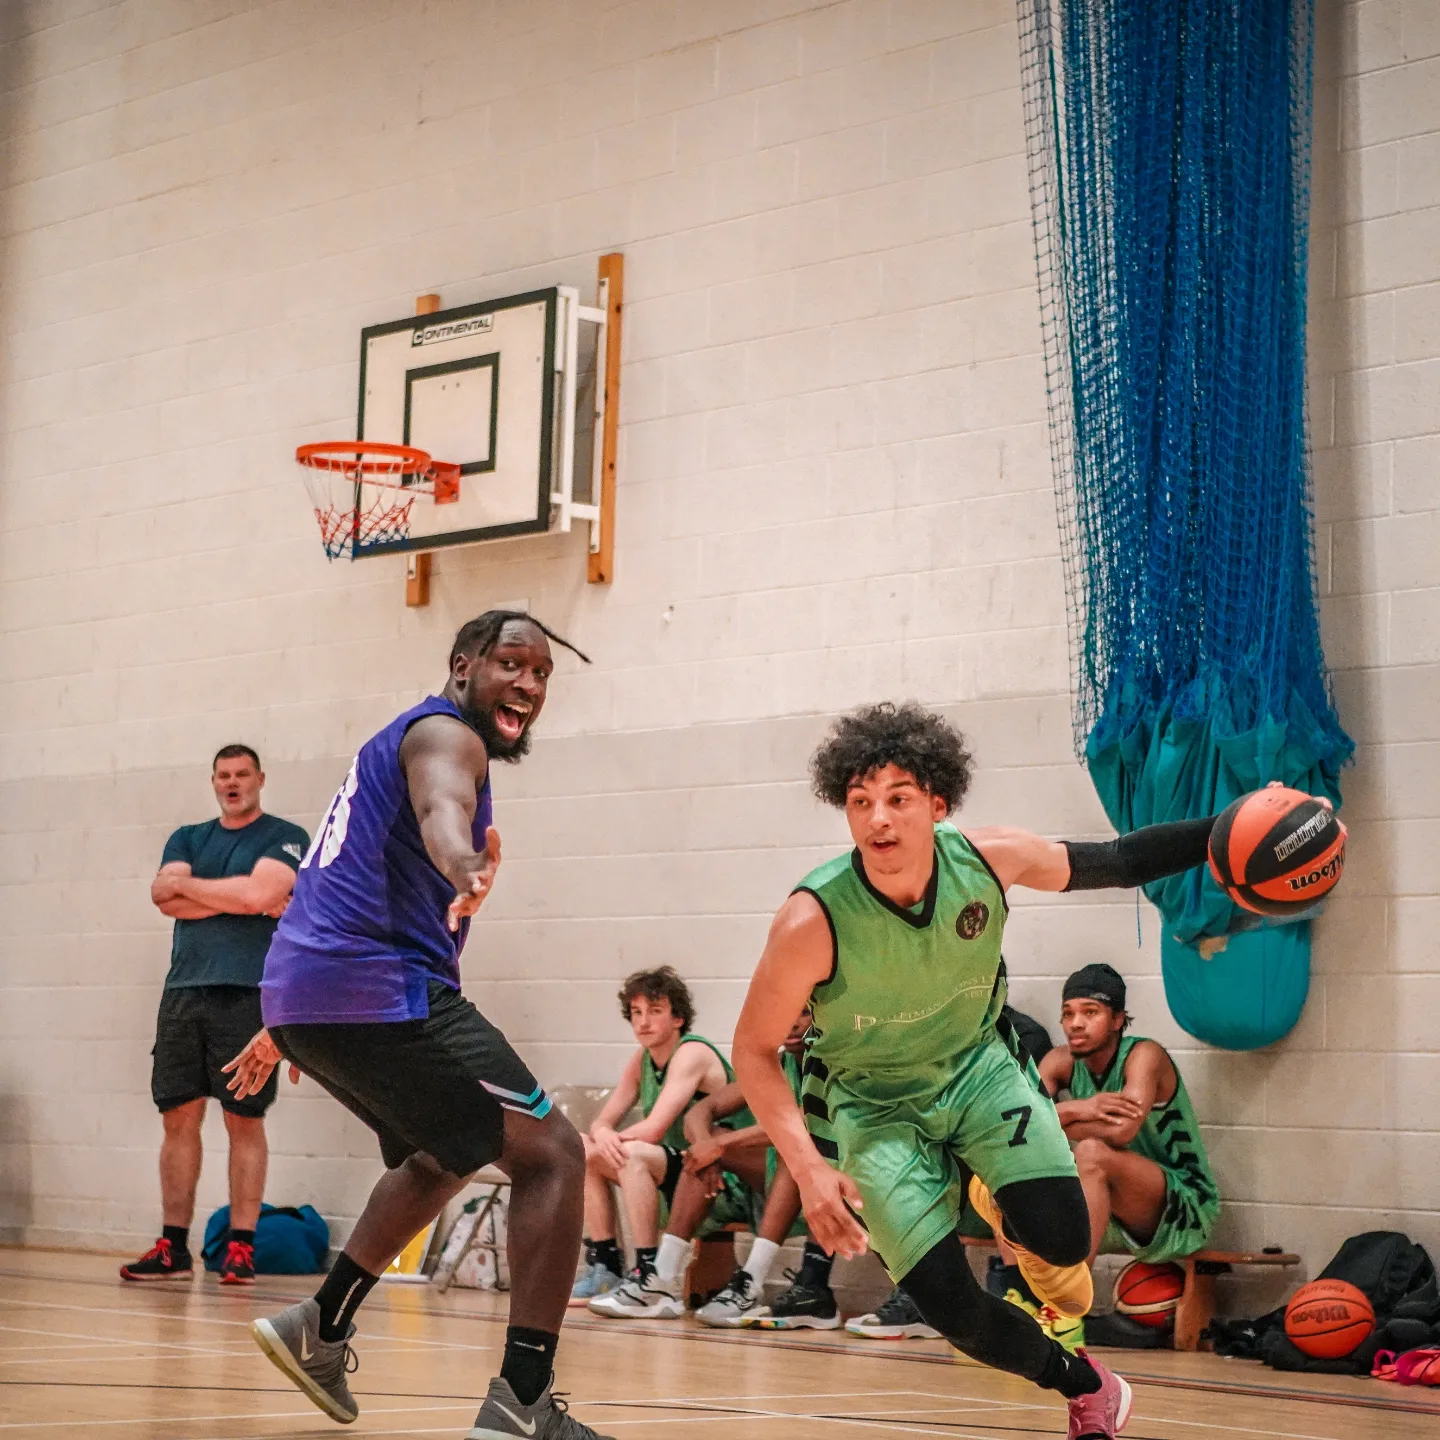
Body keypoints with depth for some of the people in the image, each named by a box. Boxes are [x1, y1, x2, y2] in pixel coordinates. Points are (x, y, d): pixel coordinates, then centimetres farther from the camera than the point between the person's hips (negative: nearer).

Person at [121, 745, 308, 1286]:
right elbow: (162, 895, 1)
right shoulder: (187, 838, 19)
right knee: (179, 1117, 3)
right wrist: (242, 900, -6)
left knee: (244, 1120, -3)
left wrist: (187, 883, -2)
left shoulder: (285, 837, 4)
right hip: (183, 991, 4)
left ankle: (241, 1247, 1)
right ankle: (173, 1248, 7)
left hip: (248, 992, -4)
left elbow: (259, 892, -14)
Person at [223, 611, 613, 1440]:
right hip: (378, 991, -10)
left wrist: (286, 1028, 40)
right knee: (552, 1153, -9)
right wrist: (470, 871, -53)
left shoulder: (402, 741, 26)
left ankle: (323, 1328, 32)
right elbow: (441, 813, -30)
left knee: (444, 1156, 31)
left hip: (303, 994, 10)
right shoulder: (445, 733, -4)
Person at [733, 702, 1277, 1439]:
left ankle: (995, 1201, 16)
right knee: (953, 1310, -12)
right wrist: (809, 1171, -28)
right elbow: (754, 1050, -17)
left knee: (1060, 1239, -22)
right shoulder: (813, 920, -28)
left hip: (976, 1068, 2)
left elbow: (1114, 861, -2)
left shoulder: (987, 859, -19)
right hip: (880, 1106, -2)